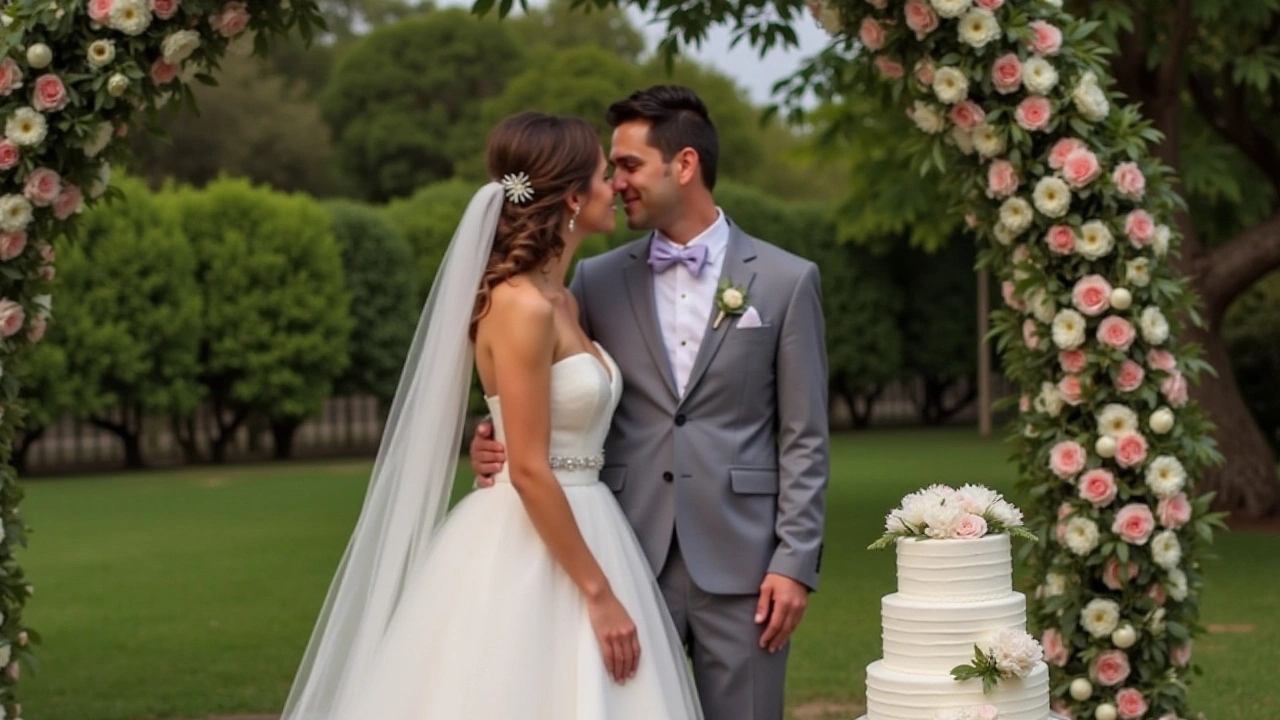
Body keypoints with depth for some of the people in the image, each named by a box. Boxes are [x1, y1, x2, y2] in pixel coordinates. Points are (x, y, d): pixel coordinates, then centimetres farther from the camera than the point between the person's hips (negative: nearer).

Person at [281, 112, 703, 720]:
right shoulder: (521, 307, -16)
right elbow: (529, 471, -19)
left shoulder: (560, 303, 12)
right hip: (529, 558, -9)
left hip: (568, 537, 9)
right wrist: (599, 593, -17)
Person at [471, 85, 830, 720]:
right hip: (629, 559, 2)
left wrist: (796, 563, -6)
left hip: (740, 563, -2)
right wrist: (501, 445, -8)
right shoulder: (597, 281, 8)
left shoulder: (786, 281, 1)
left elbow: (804, 439, 0)